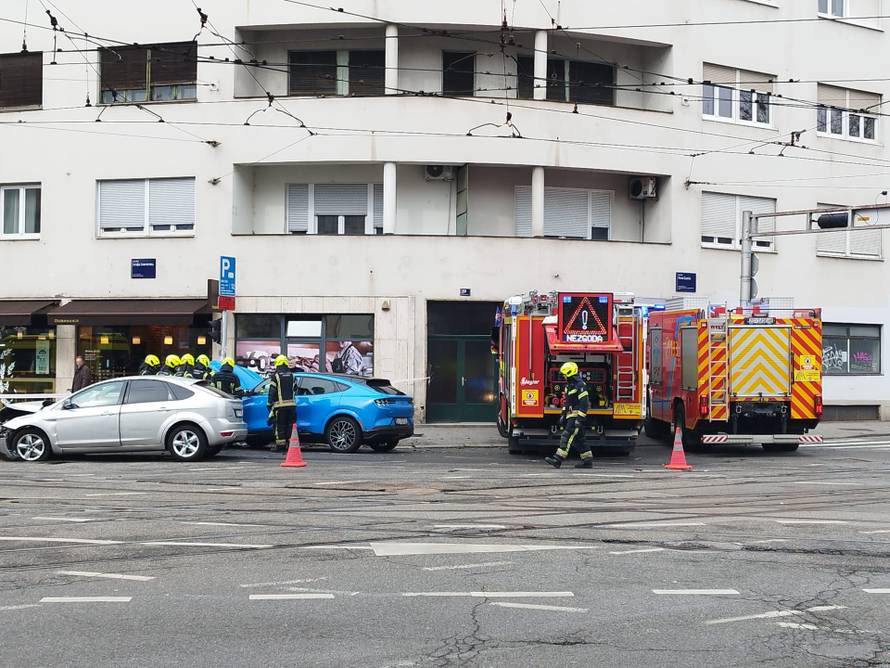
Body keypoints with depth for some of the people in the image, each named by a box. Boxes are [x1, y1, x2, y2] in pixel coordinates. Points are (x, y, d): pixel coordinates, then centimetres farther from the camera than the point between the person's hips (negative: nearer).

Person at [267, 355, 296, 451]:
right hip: (291, 404, 5)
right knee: (290, 425, 8)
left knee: (279, 425, -1)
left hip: (280, 404, -4)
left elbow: (272, 391, -5)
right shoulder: (292, 375, 12)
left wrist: (269, 403, -1)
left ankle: (280, 444, -3)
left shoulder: (276, 376, -4)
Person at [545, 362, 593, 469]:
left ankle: (558, 459, -20)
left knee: (567, 436, -15)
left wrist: (580, 419, -24)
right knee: (578, 439, 10)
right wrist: (563, 414, 20)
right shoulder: (569, 385, 15)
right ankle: (588, 461, 14)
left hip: (577, 415, -10)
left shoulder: (580, 385, -16)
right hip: (571, 415, 10)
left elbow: (584, 403, -21)